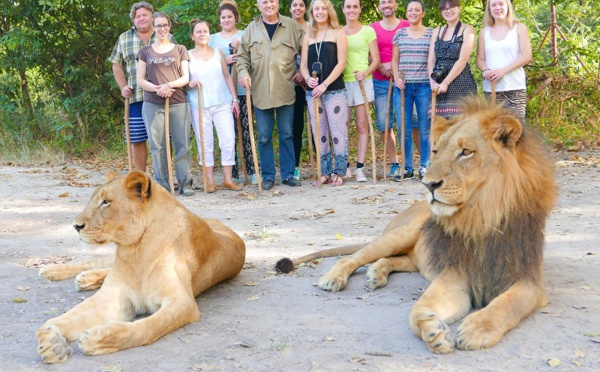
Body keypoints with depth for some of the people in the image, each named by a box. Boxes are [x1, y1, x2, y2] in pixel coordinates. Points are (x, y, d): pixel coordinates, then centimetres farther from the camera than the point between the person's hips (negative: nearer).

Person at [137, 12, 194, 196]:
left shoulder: (180, 50, 13)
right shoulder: (145, 51, 13)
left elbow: (185, 78, 7)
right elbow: (140, 80, 7)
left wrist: (169, 84, -13)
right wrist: (157, 89, -12)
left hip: (178, 103, 0)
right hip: (153, 104, 0)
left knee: (182, 144, -4)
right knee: (157, 146, -1)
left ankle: (185, 183, 1)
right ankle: (162, 184, 5)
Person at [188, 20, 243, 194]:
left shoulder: (218, 53, 11)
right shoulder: (187, 56, 6)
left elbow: (227, 76, 11)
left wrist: (234, 98, 5)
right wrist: (189, 83, -16)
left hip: (222, 103, 1)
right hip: (198, 105, -1)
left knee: (228, 140, -4)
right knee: (205, 142, 2)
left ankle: (228, 179, 3)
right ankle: (209, 181, 9)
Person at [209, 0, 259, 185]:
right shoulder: (213, 39, 13)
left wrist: (239, 50, -12)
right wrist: (224, 61, -9)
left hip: (243, 89, -1)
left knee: (246, 131, -3)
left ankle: (252, 170, 3)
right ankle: (233, 174, 6)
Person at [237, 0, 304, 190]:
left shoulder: (292, 26, 5)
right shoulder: (251, 29, 8)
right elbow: (242, 56, 9)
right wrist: (243, 73, -8)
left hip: (285, 91, -1)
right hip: (260, 92, 1)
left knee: (287, 134, 6)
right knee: (264, 137, 4)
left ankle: (287, 174, 15)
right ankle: (268, 176, 14)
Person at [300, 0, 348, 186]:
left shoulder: (338, 33, 3)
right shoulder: (308, 37, 14)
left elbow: (341, 62, -5)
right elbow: (303, 64, 11)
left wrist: (325, 84, -15)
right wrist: (308, 78, -12)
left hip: (335, 90, -4)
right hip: (313, 92, 4)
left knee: (338, 132, -4)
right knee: (319, 134, 7)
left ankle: (339, 172, 5)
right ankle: (325, 172, 15)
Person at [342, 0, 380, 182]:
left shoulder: (368, 31, 5)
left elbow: (376, 60, 3)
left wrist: (365, 73, -15)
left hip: (362, 82, -2)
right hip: (343, 83, 2)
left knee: (362, 126, -3)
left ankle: (360, 168, -1)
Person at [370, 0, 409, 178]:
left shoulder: (406, 26, 6)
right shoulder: (373, 28, 11)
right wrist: (380, 66, -8)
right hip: (379, 82, 3)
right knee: (383, 125, 2)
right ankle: (394, 163, 11)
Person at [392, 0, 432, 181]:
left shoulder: (431, 34, 5)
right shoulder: (400, 34, 11)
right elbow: (394, 60, 13)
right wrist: (396, 78, -3)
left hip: (424, 86, -2)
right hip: (404, 86, 2)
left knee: (425, 129, 1)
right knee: (405, 129, 4)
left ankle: (424, 167, 10)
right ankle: (407, 169, 11)